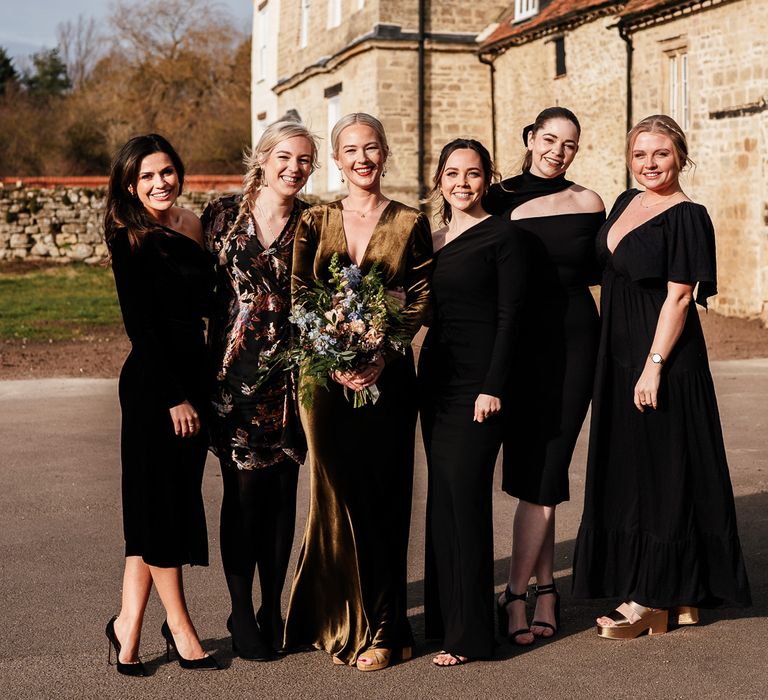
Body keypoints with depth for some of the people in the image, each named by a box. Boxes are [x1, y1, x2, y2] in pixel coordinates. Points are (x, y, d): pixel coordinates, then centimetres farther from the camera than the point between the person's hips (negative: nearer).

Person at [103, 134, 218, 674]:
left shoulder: (192, 228, 11)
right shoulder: (131, 241, -9)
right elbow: (140, 326, -14)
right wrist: (175, 397, -15)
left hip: (193, 374, 8)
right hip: (154, 384, -8)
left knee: (173, 499, 10)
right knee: (161, 498, 1)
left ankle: (129, 624, 18)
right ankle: (179, 627, 12)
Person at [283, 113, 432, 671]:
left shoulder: (411, 224, 4)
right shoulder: (316, 222, 7)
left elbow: (420, 301, -2)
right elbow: (298, 300, 1)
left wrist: (381, 357, -16)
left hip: (386, 377, -1)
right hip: (323, 374, 1)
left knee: (382, 496, 2)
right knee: (335, 494, 6)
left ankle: (380, 629, 12)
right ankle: (340, 620, 19)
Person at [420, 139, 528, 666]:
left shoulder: (502, 237, -6)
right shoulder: (432, 241, 14)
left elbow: (510, 316, -10)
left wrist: (493, 387, -16)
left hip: (478, 385, -7)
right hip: (437, 380, 7)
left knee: (465, 498, -6)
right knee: (442, 499, 9)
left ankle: (471, 633, 1)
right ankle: (444, 616, 18)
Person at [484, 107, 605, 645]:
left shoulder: (588, 204, 5)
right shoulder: (498, 201, 4)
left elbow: (600, 271, 15)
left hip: (573, 342, 0)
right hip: (519, 344, 0)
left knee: (543, 476, -4)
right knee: (529, 473, 1)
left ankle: (516, 594, 4)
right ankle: (546, 589, 13)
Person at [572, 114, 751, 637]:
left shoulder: (686, 217, -12)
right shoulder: (626, 203, 12)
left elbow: (679, 298, -17)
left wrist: (654, 366, -21)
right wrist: (616, 358, 16)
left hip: (663, 355, -9)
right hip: (619, 355, 9)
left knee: (661, 467, -2)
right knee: (625, 469, 12)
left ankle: (654, 599, 5)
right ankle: (677, 597, 22)